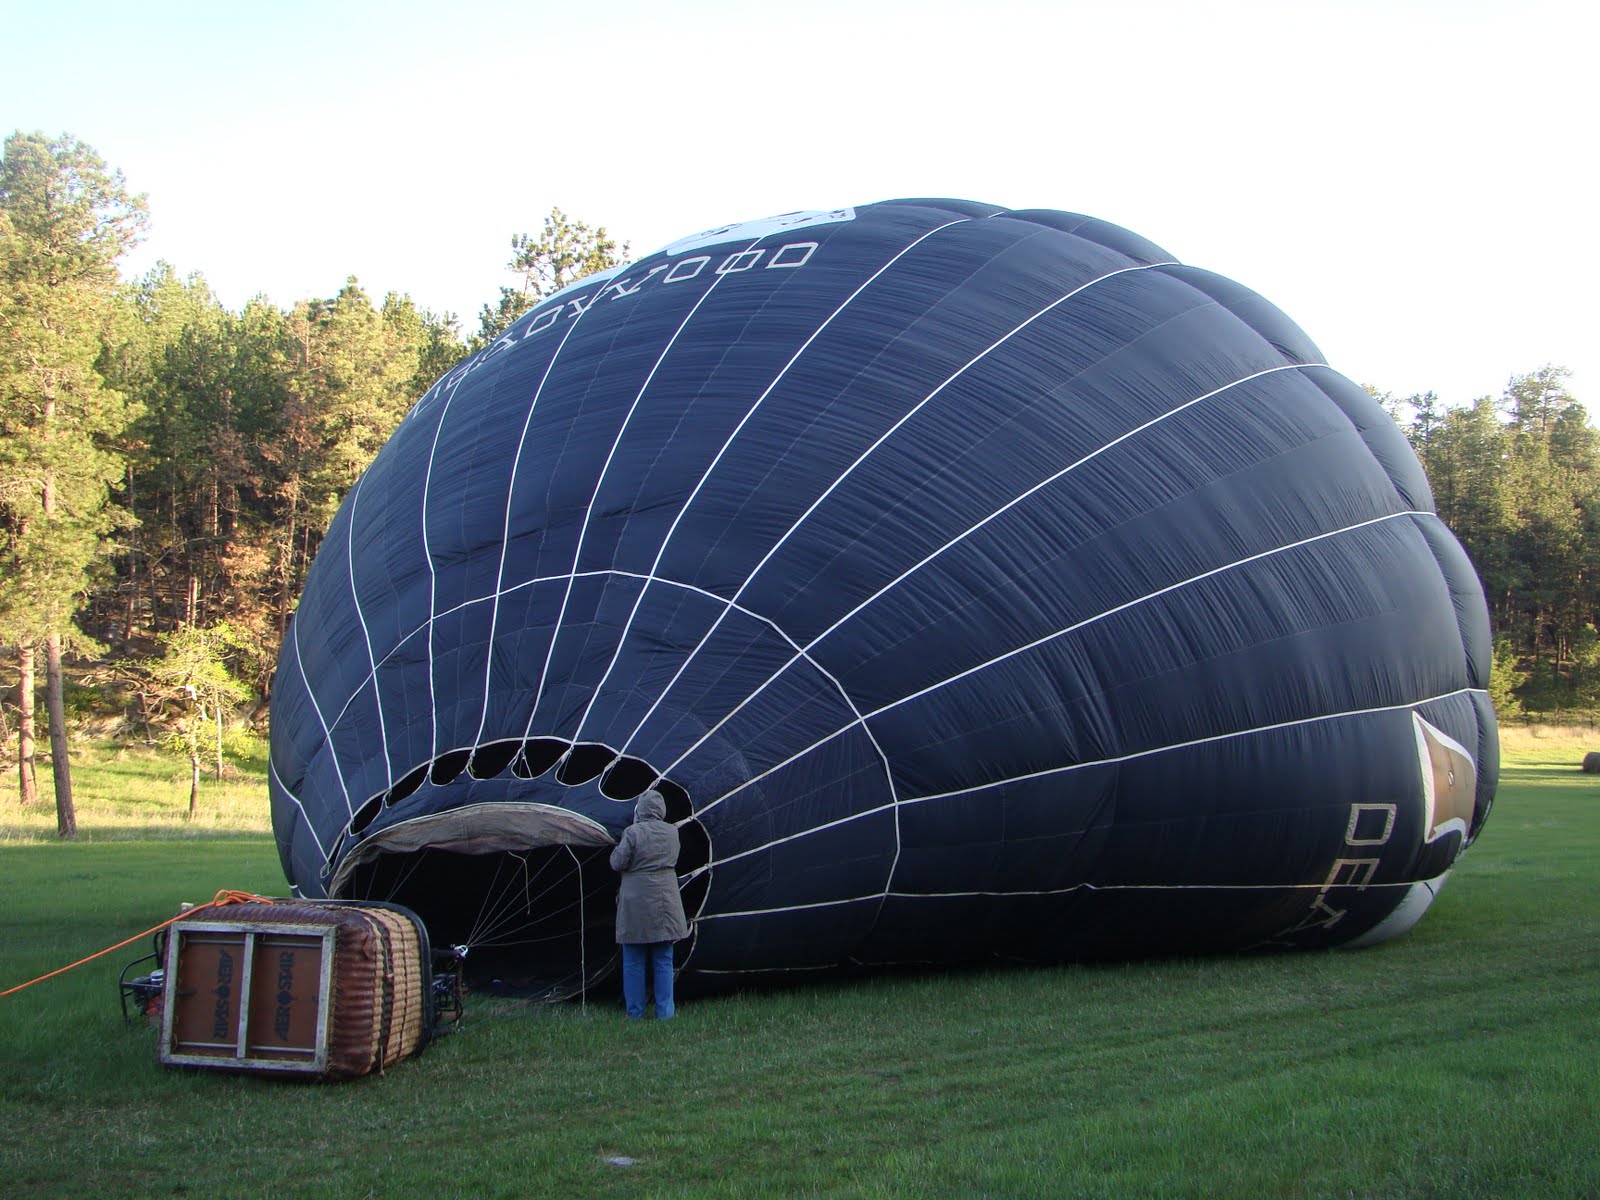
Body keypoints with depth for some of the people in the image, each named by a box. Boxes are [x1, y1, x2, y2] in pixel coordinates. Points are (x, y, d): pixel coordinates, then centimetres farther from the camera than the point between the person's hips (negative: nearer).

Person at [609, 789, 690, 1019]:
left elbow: (617, 863, -11)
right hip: (665, 902, 3)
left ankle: (635, 1012, 9)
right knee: (663, 961, 10)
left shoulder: (633, 832, -11)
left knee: (633, 962, 6)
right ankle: (665, 1012, 9)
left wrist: (617, 851, 8)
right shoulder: (672, 833, 3)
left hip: (636, 903, -3)